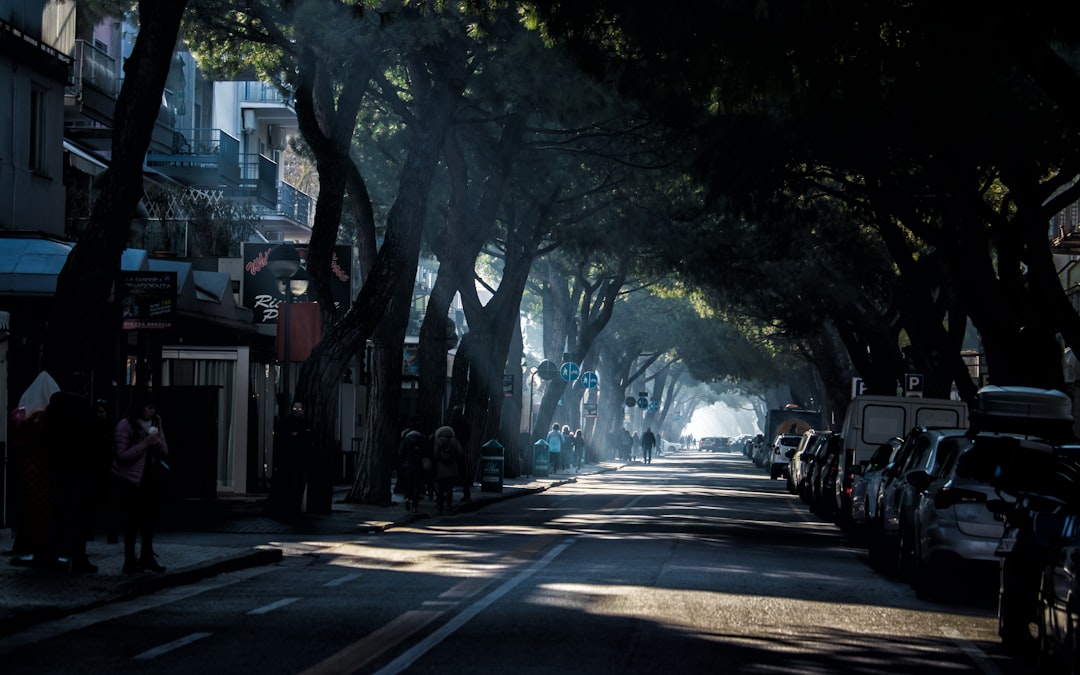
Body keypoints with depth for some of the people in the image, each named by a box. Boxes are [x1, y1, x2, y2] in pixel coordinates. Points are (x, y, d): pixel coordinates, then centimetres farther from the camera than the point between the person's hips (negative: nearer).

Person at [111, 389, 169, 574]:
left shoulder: (155, 424, 8)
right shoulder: (125, 425, -11)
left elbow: (165, 453, 11)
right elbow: (122, 456, -16)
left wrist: (159, 442, -11)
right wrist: (145, 444, -23)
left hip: (149, 477, 5)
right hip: (130, 478, -5)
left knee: (150, 516, 3)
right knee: (132, 517, -4)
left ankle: (146, 557, 15)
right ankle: (130, 560, 3)